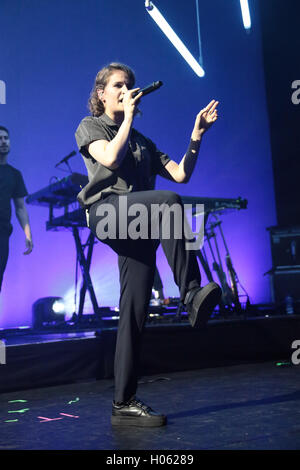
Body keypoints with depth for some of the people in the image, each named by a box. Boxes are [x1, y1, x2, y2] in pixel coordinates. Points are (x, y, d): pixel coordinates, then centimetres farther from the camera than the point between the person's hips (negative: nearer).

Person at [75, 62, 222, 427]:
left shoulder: (142, 141, 29)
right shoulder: (90, 126, 16)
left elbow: (181, 174, 17)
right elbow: (110, 158, -8)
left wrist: (197, 134, 7)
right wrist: (128, 117, 1)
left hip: (136, 225, 5)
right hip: (106, 211, -5)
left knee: (135, 312, -4)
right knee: (169, 202, -33)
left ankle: (123, 404, 1)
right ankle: (191, 295, -32)